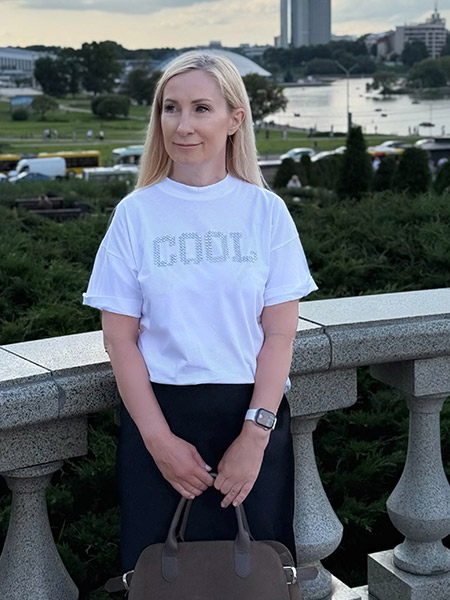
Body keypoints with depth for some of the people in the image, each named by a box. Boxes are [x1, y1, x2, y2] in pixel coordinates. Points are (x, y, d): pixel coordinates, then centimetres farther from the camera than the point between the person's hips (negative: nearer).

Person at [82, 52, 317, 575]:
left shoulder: (265, 211, 0)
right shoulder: (136, 214, 0)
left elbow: (280, 333, -2)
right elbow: (120, 339, -2)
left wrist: (255, 434, -11)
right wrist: (160, 438, -9)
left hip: (254, 414, 0)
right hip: (158, 412, 0)